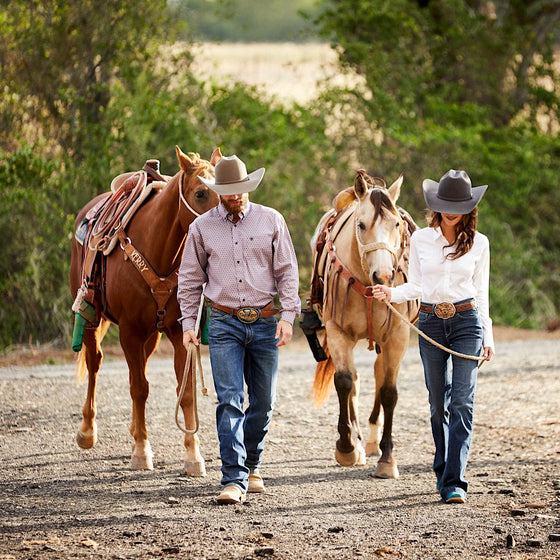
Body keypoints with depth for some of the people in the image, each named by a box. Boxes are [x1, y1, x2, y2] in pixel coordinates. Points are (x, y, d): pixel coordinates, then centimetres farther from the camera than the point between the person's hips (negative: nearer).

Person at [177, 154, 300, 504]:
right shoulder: (202, 227, 3)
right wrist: (188, 323, 1)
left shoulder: (271, 221, 3)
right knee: (230, 401, -11)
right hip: (225, 323, -1)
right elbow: (190, 279, 9)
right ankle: (235, 480, -15)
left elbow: (287, 271, 3)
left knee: (263, 402, 9)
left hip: (265, 322, 1)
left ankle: (251, 467, 28)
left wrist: (288, 315, -6)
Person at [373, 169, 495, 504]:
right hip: (431, 324, 2)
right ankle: (444, 470, 26)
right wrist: (391, 294, -12)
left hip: (467, 322, -2)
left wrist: (488, 336, 4)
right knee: (439, 404, 9)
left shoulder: (479, 243, 2)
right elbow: (416, 286, 8)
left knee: (462, 404, -11)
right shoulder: (420, 239, 4)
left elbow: (481, 291, 7)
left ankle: (454, 483, -15)